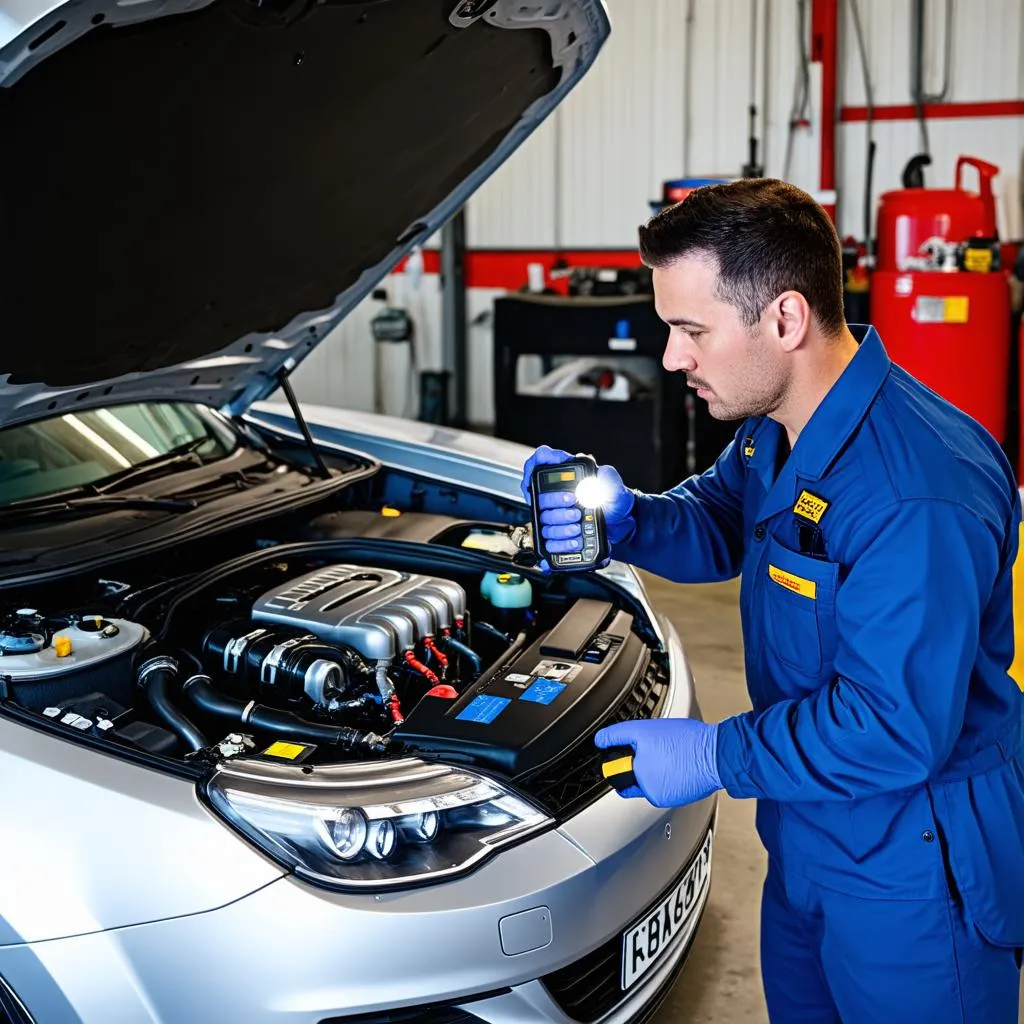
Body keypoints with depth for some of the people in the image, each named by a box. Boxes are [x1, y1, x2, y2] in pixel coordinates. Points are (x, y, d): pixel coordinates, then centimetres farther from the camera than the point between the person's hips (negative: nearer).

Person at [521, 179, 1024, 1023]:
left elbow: (898, 728, -32)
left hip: (915, 878, -9)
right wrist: (627, 519, -8)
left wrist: (718, 756, -24)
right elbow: (722, 523, 14)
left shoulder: (914, 495, -33)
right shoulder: (778, 425, -2)